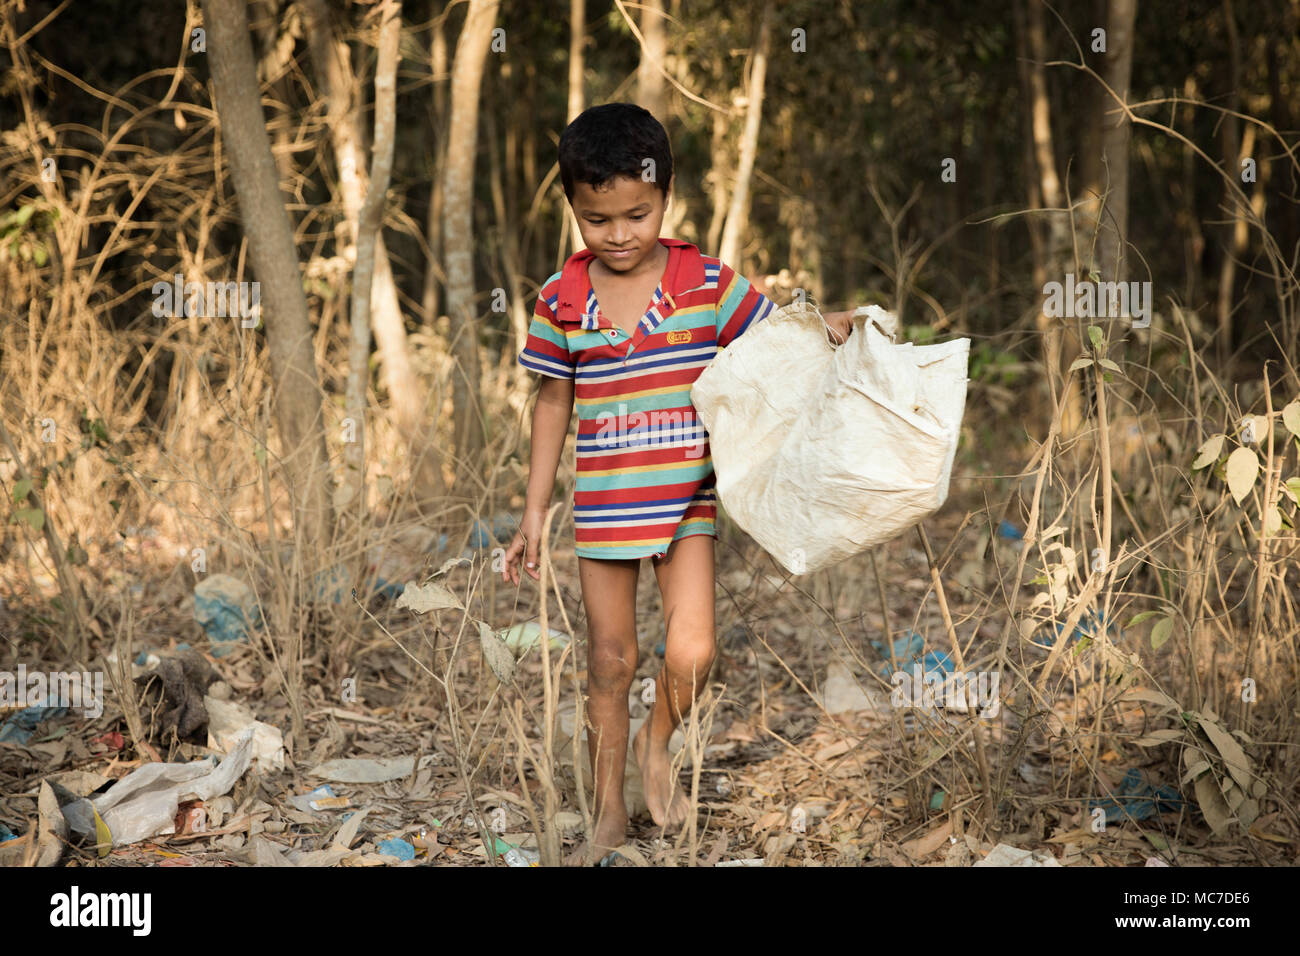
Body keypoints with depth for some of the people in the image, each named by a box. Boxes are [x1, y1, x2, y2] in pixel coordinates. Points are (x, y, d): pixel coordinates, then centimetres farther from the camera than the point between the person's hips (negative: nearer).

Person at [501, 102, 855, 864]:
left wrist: (828, 331, -21)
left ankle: (657, 744, 23)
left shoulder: (707, 283, -6)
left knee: (691, 652, -11)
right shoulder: (562, 300, -3)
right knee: (611, 663, 9)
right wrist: (534, 515, 5)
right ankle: (610, 812, 25)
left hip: (687, 504, 0)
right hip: (602, 509, 1)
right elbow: (553, 405, 4)